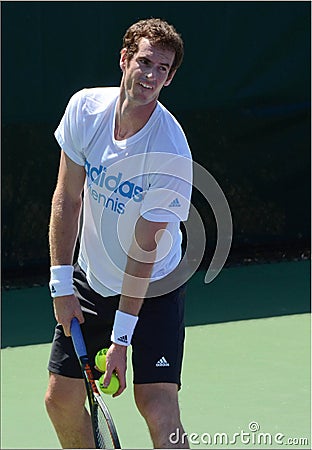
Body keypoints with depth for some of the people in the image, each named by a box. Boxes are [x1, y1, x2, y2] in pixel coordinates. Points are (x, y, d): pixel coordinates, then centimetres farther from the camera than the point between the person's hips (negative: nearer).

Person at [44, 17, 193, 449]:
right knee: (61, 399, 7)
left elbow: (144, 248, -22)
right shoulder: (85, 108, -10)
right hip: (90, 281, 5)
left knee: (159, 409, -17)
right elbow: (68, 199, -2)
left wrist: (121, 339, -21)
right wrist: (62, 283, -7)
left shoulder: (171, 153, -25)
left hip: (153, 289, -5)